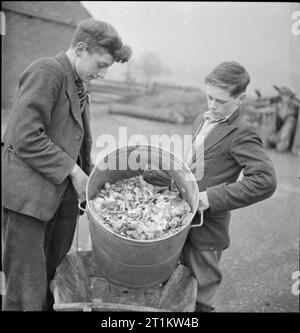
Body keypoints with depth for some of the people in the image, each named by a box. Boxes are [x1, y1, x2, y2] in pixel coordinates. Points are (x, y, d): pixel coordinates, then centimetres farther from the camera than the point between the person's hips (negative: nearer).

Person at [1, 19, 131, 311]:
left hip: (63, 194, 8)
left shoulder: (79, 86, 18)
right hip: (27, 194, -8)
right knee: (28, 292, 1)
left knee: (55, 282, 14)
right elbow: (25, 137, -20)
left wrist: (88, 176, 9)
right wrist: (72, 171, -15)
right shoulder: (46, 71, -11)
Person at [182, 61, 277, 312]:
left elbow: (265, 181, -27)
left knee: (199, 297, 10)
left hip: (207, 228, -8)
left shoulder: (242, 134, -17)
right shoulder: (202, 121, 9)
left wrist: (211, 199, -27)